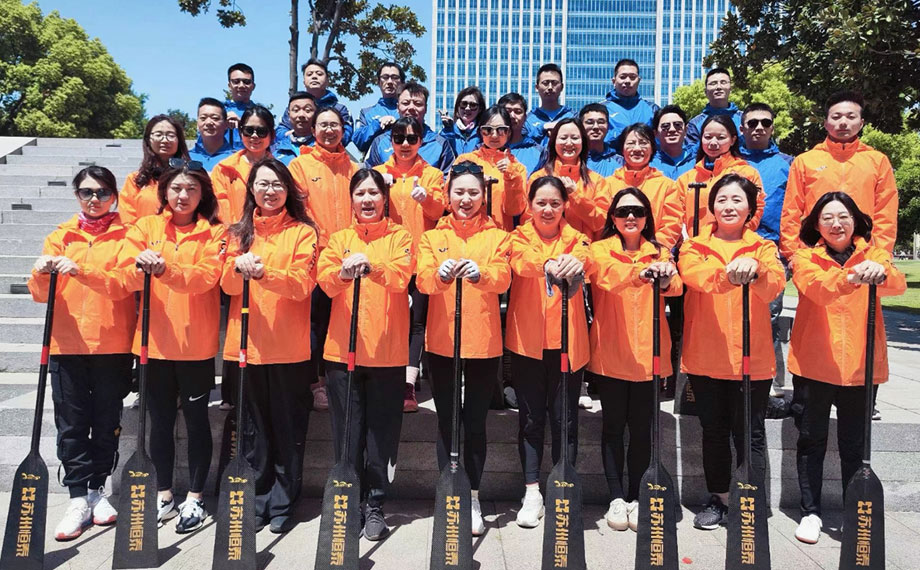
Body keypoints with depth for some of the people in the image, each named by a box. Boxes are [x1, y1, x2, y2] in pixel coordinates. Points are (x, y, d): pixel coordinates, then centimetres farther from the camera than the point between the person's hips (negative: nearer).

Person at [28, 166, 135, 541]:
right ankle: (78, 499, 10)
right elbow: (41, 295, 4)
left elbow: (125, 283, -12)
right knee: (71, 423, 2)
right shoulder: (60, 236, 11)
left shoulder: (126, 235, 4)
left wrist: (81, 271, -25)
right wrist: (42, 275, -17)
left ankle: (98, 489, 22)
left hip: (112, 344, -1)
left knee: (107, 421, 7)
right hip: (67, 342, 2)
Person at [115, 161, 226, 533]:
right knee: (161, 419, 12)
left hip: (196, 342, -2)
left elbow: (207, 276, -15)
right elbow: (126, 276, -4)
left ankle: (195, 497, 20)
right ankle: (163, 494, 28)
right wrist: (140, 267, -27)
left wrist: (165, 268, -31)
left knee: (196, 418, 7)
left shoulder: (214, 232, 1)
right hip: (155, 339, 3)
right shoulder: (146, 227, 8)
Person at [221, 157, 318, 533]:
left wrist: (263, 272, -25)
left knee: (288, 427, 3)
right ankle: (256, 502, 21)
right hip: (246, 343, 3)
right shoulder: (239, 232, 13)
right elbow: (227, 285, 4)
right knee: (253, 427, 9)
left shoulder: (302, 232, 2)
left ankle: (283, 504, 15)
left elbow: (303, 284, -9)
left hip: (288, 346, -3)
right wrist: (239, 267, -18)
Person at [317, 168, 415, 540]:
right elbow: (325, 282, -4)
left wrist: (371, 266, -31)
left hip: (387, 349, -2)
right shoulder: (339, 239, 12)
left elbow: (401, 276, -12)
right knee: (346, 431, 6)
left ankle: (375, 505, 17)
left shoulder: (399, 236, 6)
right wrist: (343, 272, -26)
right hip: (342, 348, 2)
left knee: (382, 431, 4)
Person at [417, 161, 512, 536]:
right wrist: (441, 273, -33)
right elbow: (423, 280, -10)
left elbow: (502, 279, -12)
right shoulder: (432, 236, 7)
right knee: (446, 421, 7)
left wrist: (480, 273, -34)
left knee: (476, 422, 6)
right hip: (442, 342, 1)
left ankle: (472, 497, 20)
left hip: (483, 343, -1)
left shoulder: (497, 237, 6)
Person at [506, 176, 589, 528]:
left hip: (567, 340, 0)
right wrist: (547, 265, -43)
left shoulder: (575, 239, 7)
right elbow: (522, 261, -20)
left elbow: (582, 259, -18)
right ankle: (532, 492, 17)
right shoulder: (520, 238, 4)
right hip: (527, 340, 0)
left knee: (564, 418, 5)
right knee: (530, 417, 6)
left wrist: (575, 265, -43)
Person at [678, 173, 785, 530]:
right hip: (705, 356, 1)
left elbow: (776, 284, -14)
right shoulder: (694, 246, 5)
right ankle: (719, 500, 28)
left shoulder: (763, 247, 6)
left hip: (753, 358, 0)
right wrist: (726, 272, -40)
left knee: (750, 434, 5)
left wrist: (754, 270, -37)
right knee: (714, 432, 12)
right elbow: (692, 273, -18)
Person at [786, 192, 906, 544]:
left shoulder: (872, 254, 5)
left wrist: (881, 274, -39)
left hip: (860, 365, 1)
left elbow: (898, 285, -16)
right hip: (813, 364, -1)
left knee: (854, 445, 9)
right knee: (811, 440, 7)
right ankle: (810, 512, 20)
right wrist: (850, 277, -42)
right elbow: (816, 287, -22)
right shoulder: (806, 256, 0)